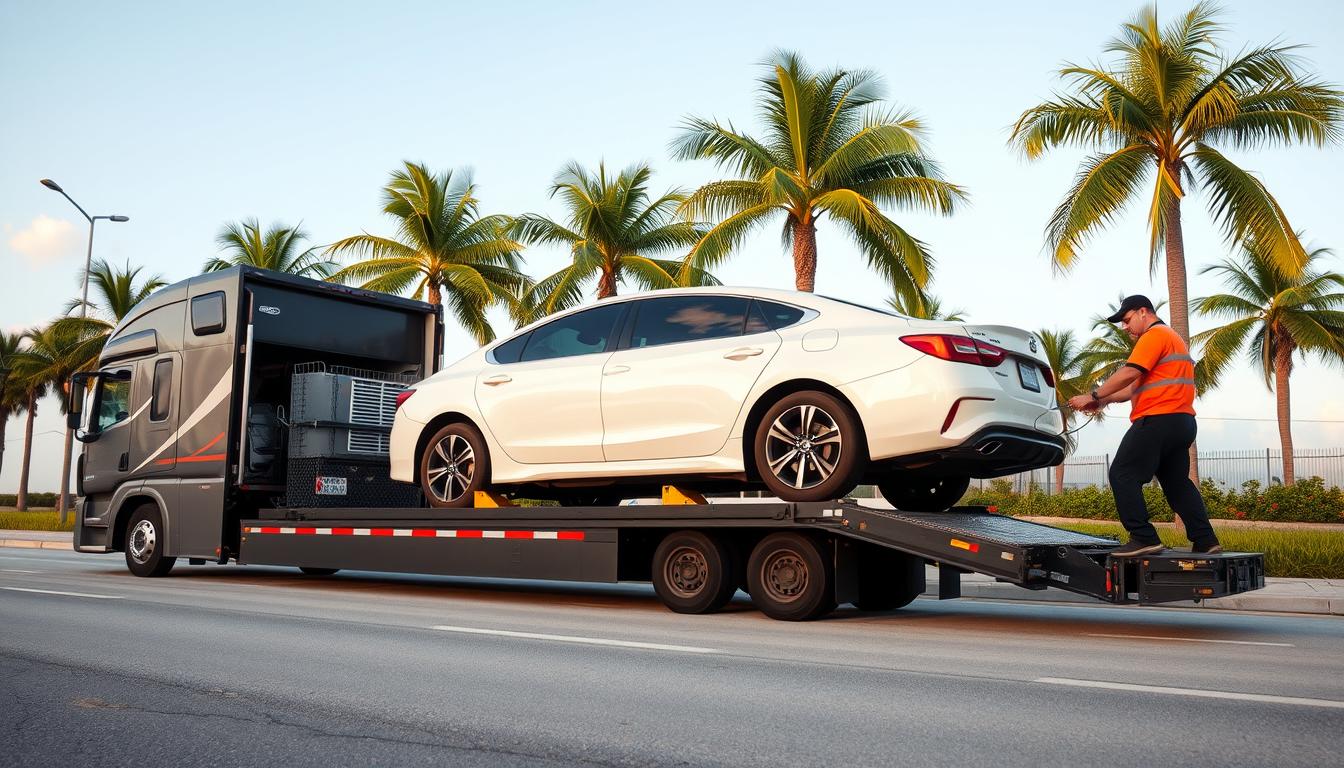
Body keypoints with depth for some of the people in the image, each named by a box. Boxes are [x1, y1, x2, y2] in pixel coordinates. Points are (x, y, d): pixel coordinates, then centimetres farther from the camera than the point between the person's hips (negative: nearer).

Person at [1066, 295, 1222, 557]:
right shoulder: (1172, 338, 28)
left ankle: (1144, 538, -15)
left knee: (1123, 475, -9)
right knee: (1177, 483, 15)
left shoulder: (1155, 335, -4)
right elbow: (1138, 386, 22)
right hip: (1182, 421, 10)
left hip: (1159, 420, -10)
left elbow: (1129, 373, -17)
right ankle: (1205, 540, 14)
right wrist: (1103, 401, 11)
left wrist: (1093, 395, -11)